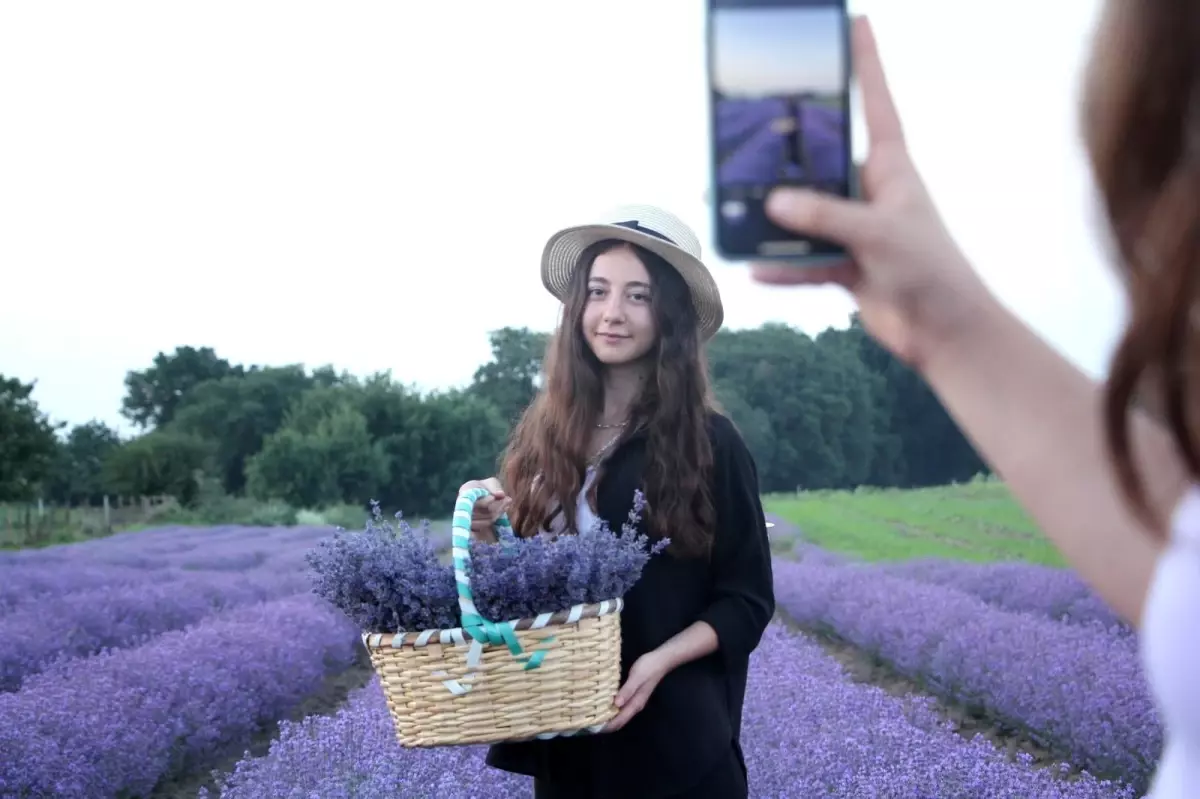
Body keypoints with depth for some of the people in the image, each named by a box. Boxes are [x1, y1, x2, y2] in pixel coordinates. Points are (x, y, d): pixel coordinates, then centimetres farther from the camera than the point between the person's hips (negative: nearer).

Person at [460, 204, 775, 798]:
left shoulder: (709, 443, -7)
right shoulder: (540, 434, 2)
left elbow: (748, 601, -5)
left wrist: (661, 660, -19)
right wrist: (489, 534, -9)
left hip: (674, 735, -3)